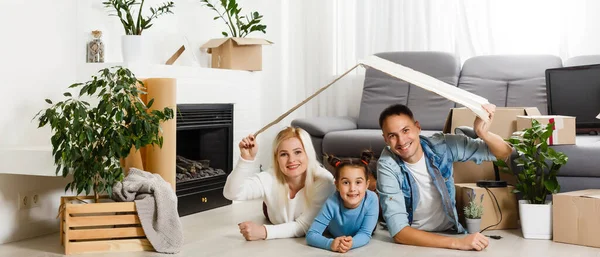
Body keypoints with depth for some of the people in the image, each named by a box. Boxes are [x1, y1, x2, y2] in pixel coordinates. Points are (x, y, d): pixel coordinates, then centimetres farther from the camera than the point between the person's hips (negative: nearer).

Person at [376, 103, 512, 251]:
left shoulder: (442, 145, -12)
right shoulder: (388, 166, -19)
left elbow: (505, 153, -5)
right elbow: (399, 231, -25)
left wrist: (483, 133, -26)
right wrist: (457, 243, -33)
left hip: (451, 233, 3)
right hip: (414, 242, -3)